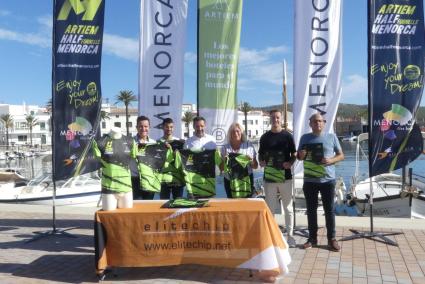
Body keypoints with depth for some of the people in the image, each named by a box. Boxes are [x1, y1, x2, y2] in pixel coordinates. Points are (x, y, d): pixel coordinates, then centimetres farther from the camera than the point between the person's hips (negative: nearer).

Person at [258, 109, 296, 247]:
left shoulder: (287, 136, 2)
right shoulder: (265, 137, 6)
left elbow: (294, 154, 5)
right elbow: (260, 154, 13)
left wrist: (290, 163, -13)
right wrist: (261, 162, -8)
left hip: (285, 177, -1)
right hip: (269, 177, 1)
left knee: (288, 207, 6)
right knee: (270, 207, 8)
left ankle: (290, 235, 17)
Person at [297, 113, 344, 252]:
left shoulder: (331, 137, 2)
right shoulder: (305, 138, 6)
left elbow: (341, 155, 6)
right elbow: (299, 157, 13)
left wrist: (331, 160, -14)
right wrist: (301, 155, -12)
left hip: (328, 180, -1)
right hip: (310, 180, 1)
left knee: (329, 210, 4)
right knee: (311, 209, 8)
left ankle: (331, 239, 14)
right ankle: (312, 238, 19)